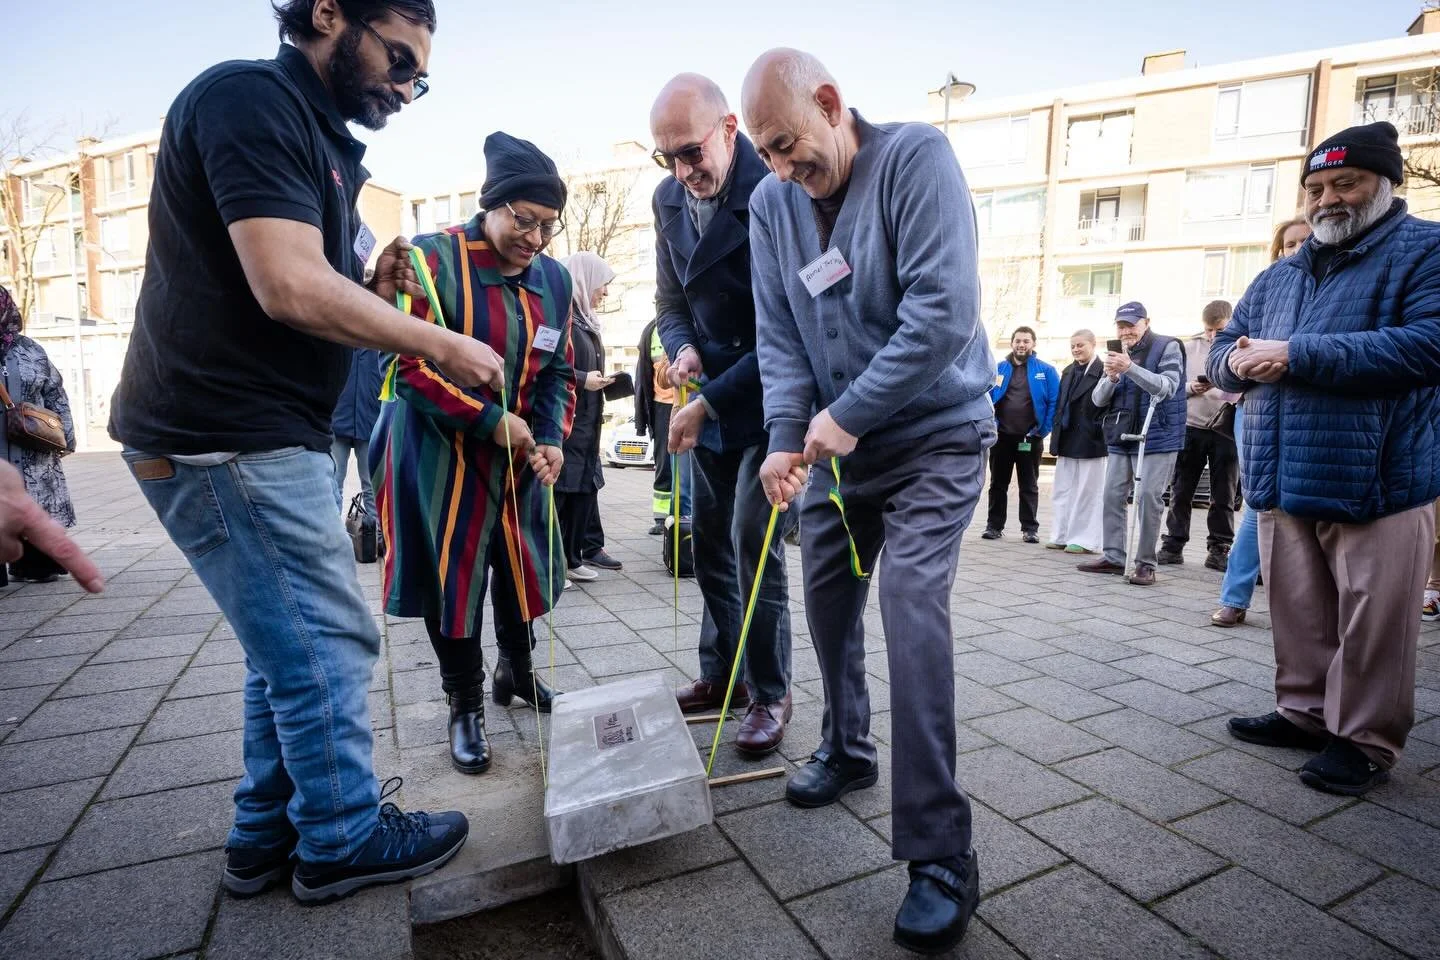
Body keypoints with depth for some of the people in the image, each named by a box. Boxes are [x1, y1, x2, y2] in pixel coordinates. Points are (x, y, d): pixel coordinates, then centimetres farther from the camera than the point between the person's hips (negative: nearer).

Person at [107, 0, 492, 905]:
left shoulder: (320, 142, 19)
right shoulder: (250, 99, -11)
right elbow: (289, 287, -24)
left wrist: (377, 291, 1)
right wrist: (443, 346, -15)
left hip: (277, 436, 10)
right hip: (230, 441, -10)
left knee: (293, 643, 16)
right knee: (330, 642, -1)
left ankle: (269, 831, 32)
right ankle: (342, 838, 18)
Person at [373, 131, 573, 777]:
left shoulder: (554, 279, 4)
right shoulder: (434, 260, -14)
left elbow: (559, 373, 8)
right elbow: (411, 365, -17)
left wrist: (553, 438, -7)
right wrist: (492, 419, -19)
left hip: (519, 458, 5)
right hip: (440, 456, -5)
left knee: (522, 568, 14)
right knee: (451, 577, 5)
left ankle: (517, 674, 40)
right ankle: (465, 705, 25)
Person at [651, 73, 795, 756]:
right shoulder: (669, 199, 5)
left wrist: (709, 401, -21)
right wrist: (682, 347, -9)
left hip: (767, 399, -7)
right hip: (709, 401, 7)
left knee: (753, 546, -7)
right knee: (711, 544, 11)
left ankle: (770, 694, 12)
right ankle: (720, 674, 27)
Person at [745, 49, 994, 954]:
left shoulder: (917, 157, -14)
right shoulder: (771, 203, 2)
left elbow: (944, 311, -24)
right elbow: (779, 336, 0)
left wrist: (846, 417, -23)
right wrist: (786, 435, -15)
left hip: (934, 436, -6)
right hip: (839, 441, 6)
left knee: (913, 608, -17)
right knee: (828, 595, 12)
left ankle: (942, 855, -5)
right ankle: (848, 749, 37)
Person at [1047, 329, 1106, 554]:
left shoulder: (1103, 371, -9)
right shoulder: (1068, 372, 15)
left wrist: (1099, 433, -15)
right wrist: (1057, 434, 10)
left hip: (1090, 441, -7)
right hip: (1067, 440, 7)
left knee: (1088, 491, 0)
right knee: (1063, 491, 10)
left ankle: (1085, 540, 7)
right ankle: (1062, 536, 18)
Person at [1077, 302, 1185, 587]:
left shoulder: (1167, 347, -3)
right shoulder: (1117, 353, 14)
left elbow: (1167, 387, -18)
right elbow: (1098, 400, 9)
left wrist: (1130, 367, -29)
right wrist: (1111, 377, -12)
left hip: (1156, 438, -6)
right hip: (1120, 438, 6)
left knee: (1148, 499, -8)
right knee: (1113, 496, 5)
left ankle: (1145, 563, 0)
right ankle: (1113, 556, 13)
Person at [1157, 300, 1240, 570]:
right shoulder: (1189, 347, 6)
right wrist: (1191, 388, -11)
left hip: (1226, 429, -1)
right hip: (1191, 427, 1)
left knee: (1223, 495, 7)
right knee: (1181, 491, 6)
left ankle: (1218, 549, 16)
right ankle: (1173, 545, 14)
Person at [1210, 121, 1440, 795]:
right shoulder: (1278, 277, 18)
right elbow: (1220, 351, 16)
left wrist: (1298, 355, -20)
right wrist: (1237, 360, -9)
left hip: (1377, 486, -6)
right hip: (1283, 485, 6)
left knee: (1371, 627, 2)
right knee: (1298, 615, 15)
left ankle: (1365, 740, 17)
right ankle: (1304, 711, 29)